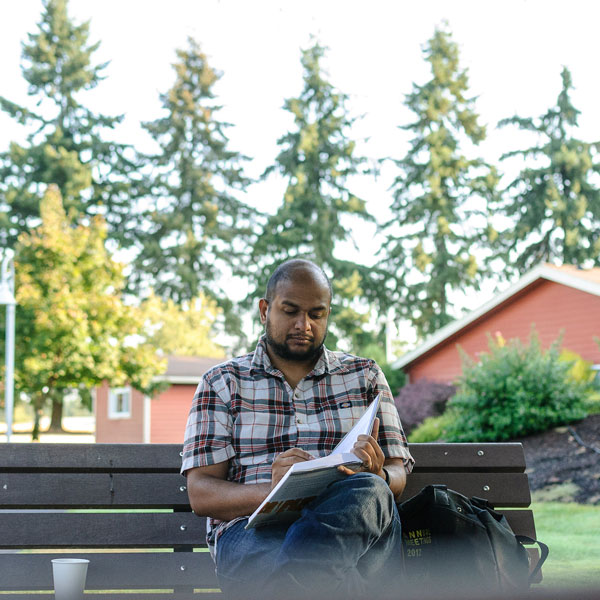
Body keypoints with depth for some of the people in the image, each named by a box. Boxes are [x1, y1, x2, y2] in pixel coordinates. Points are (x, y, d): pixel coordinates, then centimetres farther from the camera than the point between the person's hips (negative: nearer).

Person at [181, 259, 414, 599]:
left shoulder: (364, 375, 22)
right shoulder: (222, 383, 16)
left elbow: (398, 474, 16)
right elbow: (201, 494, 5)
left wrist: (377, 477, -12)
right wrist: (271, 490, -17)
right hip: (253, 527, -2)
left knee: (368, 490, -37)